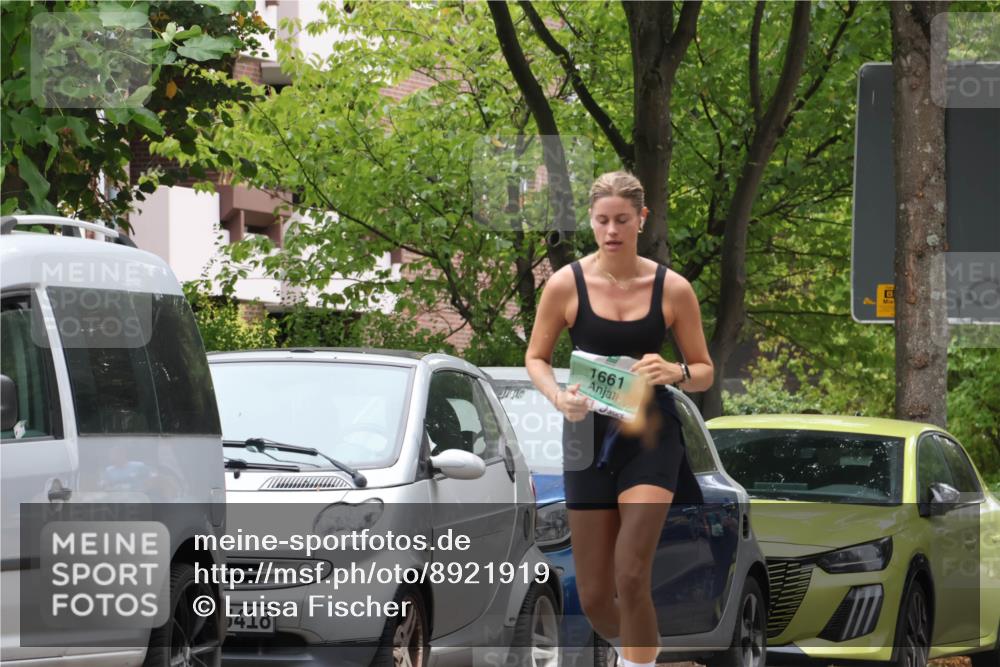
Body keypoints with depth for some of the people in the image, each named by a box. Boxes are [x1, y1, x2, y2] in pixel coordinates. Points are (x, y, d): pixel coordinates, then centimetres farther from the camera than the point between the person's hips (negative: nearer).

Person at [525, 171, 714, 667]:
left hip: (651, 432, -2)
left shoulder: (673, 289, -5)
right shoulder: (566, 284, -4)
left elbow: (704, 371, 3)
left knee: (631, 577, -20)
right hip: (589, 434, 2)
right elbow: (536, 357, 6)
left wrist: (676, 373, -20)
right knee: (594, 597, 7)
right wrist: (557, 396, -15)